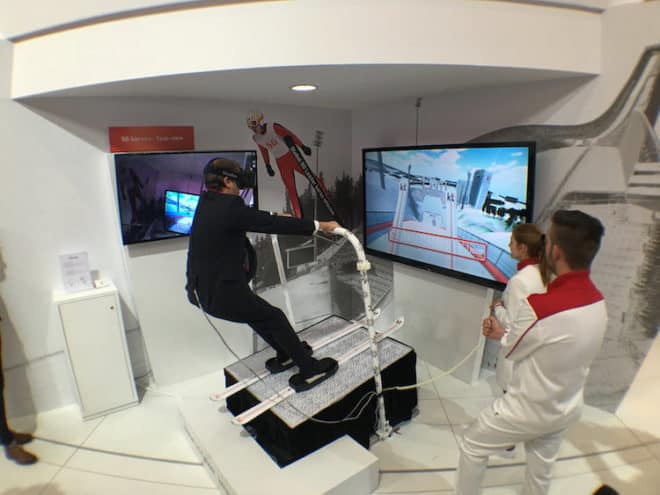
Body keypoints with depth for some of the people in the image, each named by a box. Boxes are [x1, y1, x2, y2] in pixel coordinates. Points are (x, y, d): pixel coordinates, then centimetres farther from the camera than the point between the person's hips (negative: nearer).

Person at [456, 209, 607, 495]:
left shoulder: (540, 306, -35)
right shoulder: (598, 302, -10)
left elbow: (511, 351, -16)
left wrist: (499, 320, 1)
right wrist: (504, 334, 1)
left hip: (530, 410, -7)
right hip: (567, 410, 7)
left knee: (471, 445, 16)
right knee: (541, 471, 27)